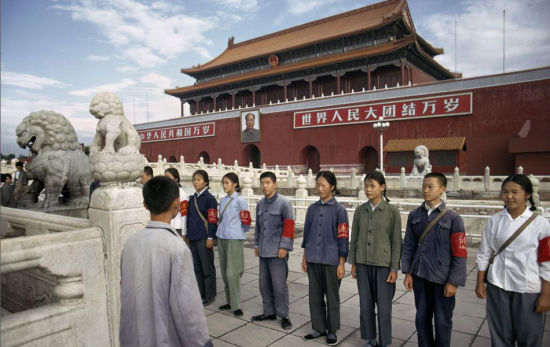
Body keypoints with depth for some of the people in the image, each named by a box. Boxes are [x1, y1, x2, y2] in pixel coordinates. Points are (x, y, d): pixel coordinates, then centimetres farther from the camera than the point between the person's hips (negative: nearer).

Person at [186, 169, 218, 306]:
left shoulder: (210, 198, -8)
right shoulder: (192, 198, 13)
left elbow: (213, 220, -12)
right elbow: (189, 217, 17)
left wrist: (210, 238, -16)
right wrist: (187, 234, 15)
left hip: (204, 238, -7)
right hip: (192, 238, 7)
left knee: (207, 267, 2)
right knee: (196, 267, 13)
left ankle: (210, 296, 14)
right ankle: (200, 294, 25)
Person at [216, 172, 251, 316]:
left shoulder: (240, 200, -7)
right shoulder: (222, 200, 12)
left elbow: (246, 222, -7)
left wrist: (235, 230, 5)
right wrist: (221, 229, 11)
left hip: (234, 239, -7)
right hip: (222, 238, 7)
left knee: (232, 272, -8)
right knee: (224, 271, 12)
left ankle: (236, 305, 2)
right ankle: (229, 301, 24)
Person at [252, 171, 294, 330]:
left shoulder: (284, 203, -9)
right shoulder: (260, 204, 12)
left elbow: (289, 226, -13)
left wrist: (283, 247, -16)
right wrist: (256, 244, 17)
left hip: (277, 251, -7)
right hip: (263, 251, 7)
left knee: (279, 284, -1)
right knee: (264, 283, 14)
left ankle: (283, 315, 14)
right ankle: (269, 312, 29)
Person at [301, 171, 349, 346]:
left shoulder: (339, 210, -7)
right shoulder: (312, 208, 5)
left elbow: (343, 238, -8)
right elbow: (307, 234, 11)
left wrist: (341, 264, -9)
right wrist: (305, 257, 11)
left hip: (331, 261, -4)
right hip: (313, 260, 4)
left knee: (332, 297, 9)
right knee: (315, 296, 13)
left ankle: (332, 331, 26)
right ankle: (318, 328, 29)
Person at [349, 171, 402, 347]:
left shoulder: (392, 212, -8)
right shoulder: (360, 210, 1)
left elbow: (396, 242, -5)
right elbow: (354, 238, 7)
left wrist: (394, 269, -7)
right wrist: (353, 263, 7)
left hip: (383, 265, -3)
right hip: (363, 264, 3)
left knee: (383, 306, 6)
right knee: (366, 305, 12)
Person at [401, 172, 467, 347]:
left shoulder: (452, 218, -8)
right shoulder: (414, 215, 3)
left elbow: (459, 253, -8)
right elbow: (408, 246, 6)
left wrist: (453, 282, -9)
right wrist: (408, 272, 4)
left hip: (443, 279, -3)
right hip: (420, 276, 3)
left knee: (442, 321, 10)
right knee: (422, 318, 15)